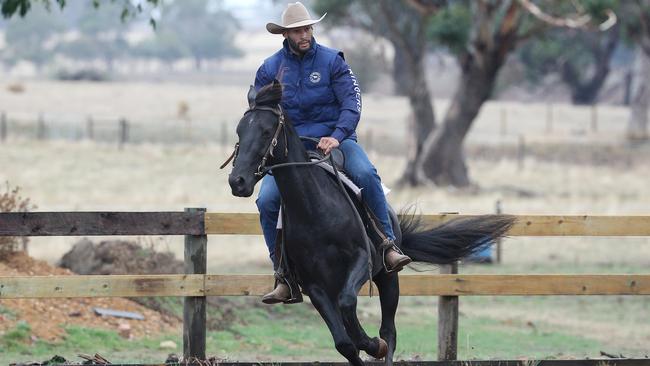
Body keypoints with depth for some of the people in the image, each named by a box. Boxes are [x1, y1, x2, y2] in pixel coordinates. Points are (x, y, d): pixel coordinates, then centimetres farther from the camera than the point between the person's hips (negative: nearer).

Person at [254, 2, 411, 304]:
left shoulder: (331, 61, -1)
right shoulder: (270, 69, 5)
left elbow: (352, 102, -9)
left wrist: (337, 136, -26)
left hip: (333, 137, -2)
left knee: (366, 174, -31)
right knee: (267, 200, -19)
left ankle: (389, 246, -26)